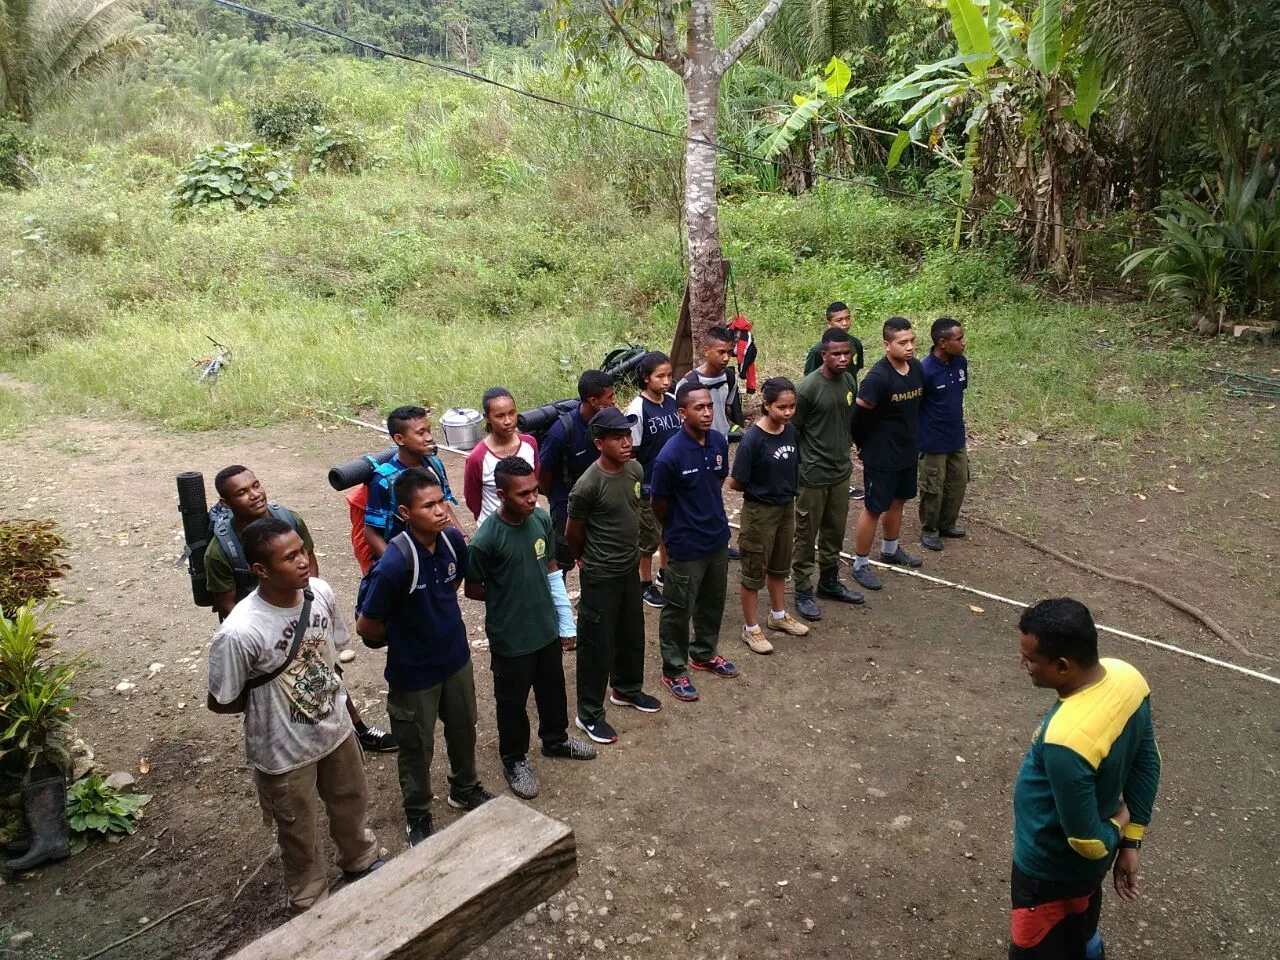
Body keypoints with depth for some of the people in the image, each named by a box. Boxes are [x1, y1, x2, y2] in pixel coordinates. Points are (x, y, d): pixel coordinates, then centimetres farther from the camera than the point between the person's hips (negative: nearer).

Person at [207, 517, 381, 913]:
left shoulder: (320, 591, -17)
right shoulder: (240, 632, -33)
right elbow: (219, 702, -17)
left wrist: (329, 695, -1)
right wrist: (271, 702, -7)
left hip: (336, 728, 5)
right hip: (285, 751, -5)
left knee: (352, 802, 29)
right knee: (299, 834, 21)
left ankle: (360, 860, 60)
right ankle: (312, 903, 48)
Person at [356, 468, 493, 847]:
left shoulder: (454, 539, -13)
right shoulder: (395, 564, -32)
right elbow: (367, 626, -21)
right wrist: (401, 639, -4)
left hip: (455, 657, 6)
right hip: (414, 672, -5)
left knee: (463, 729, 25)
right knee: (417, 747, 16)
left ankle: (465, 788, 51)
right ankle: (417, 815, 40)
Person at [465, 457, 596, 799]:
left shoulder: (541, 519, -9)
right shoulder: (486, 540, -26)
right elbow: (472, 590, -11)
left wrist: (566, 619, 6)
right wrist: (509, 599, -2)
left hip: (547, 629, 6)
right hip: (510, 639, -5)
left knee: (553, 690, 25)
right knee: (513, 701, 16)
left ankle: (555, 739, 51)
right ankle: (515, 759, 39)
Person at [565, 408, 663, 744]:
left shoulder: (636, 470, -4)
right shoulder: (588, 485, -24)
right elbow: (573, 532, -10)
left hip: (630, 568, 7)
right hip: (600, 576, -7)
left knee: (632, 633, 22)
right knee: (597, 642, 5)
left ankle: (626, 688, 45)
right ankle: (589, 714, 20)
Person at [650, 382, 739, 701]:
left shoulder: (719, 441, -6)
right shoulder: (670, 456, -25)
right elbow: (659, 504, -12)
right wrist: (679, 531, 4)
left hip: (718, 538, 7)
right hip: (686, 546, -6)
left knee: (713, 602, 23)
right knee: (679, 610, 9)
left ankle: (704, 654, 44)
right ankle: (673, 671, 27)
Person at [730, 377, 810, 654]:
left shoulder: (790, 431, -4)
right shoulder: (753, 439, -23)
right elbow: (735, 483, -18)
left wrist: (787, 488, 0)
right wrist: (761, 489, -5)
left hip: (786, 508, 7)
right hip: (759, 512, -6)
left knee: (780, 566, 23)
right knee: (755, 571, 8)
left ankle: (778, 615, 42)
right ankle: (751, 629, 22)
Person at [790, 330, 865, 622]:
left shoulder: (849, 382, 2)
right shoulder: (809, 387, -18)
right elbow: (792, 430, -12)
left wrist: (845, 450, 17)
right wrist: (802, 465, -9)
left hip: (841, 471, 7)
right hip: (814, 474, -7)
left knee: (835, 531, 19)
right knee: (807, 535, 5)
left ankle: (829, 581, 36)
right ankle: (803, 591, 17)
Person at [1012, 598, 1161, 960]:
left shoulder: (1066, 741, -41)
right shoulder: (1128, 678, -16)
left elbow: (1088, 842, -28)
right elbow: (1147, 764, 0)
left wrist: (1117, 825, -5)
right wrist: (1130, 842, 8)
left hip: (1052, 872, -7)